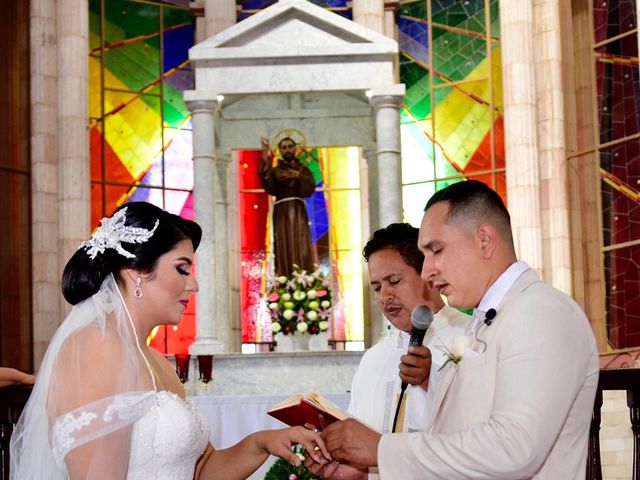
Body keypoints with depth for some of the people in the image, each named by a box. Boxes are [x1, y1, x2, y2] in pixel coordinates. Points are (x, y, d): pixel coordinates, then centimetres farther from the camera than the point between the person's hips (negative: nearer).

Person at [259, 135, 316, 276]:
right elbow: (268, 186, -10)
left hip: (299, 212, 1)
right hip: (281, 213, -1)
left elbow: (310, 188, 1)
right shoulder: (275, 170, 12)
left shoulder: (303, 169, 17)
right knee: (284, 250, -9)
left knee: (302, 250, -9)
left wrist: (298, 176, -15)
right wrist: (266, 160, -17)